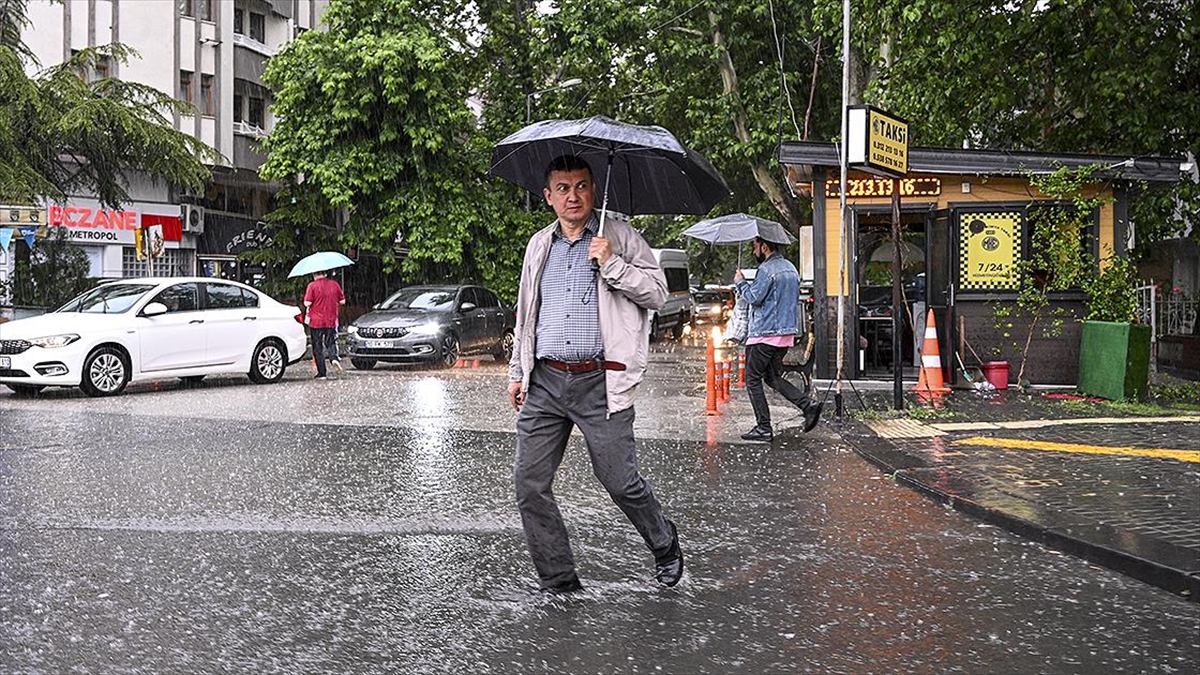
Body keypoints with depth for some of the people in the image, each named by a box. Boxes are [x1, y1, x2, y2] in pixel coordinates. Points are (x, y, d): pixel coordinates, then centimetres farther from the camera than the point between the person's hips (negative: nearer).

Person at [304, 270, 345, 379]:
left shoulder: (312, 285, -9)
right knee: (331, 342, 16)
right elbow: (342, 301, 7)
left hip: (316, 321, -3)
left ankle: (321, 373, 4)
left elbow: (307, 303, -14)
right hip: (332, 321, 3)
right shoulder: (334, 284, 2)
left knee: (318, 347, 5)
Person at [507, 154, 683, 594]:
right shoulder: (539, 245, 17)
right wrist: (516, 372, 22)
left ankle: (665, 546, 27)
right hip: (545, 381, 5)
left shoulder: (619, 238, 4)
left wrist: (612, 264, -14)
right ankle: (558, 582, 12)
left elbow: (657, 293, -3)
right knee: (529, 484, 0)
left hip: (599, 381, -4)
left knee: (621, 482, -2)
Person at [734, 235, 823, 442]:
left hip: (765, 332, -9)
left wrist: (740, 281, -2)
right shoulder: (790, 268, 15)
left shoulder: (766, 269, -14)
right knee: (773, 377, 17)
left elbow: (754, 296, -18)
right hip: (787, 333, 9)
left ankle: (763, 428, -1)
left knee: (753, 380, 1)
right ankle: (808, 405, 0)